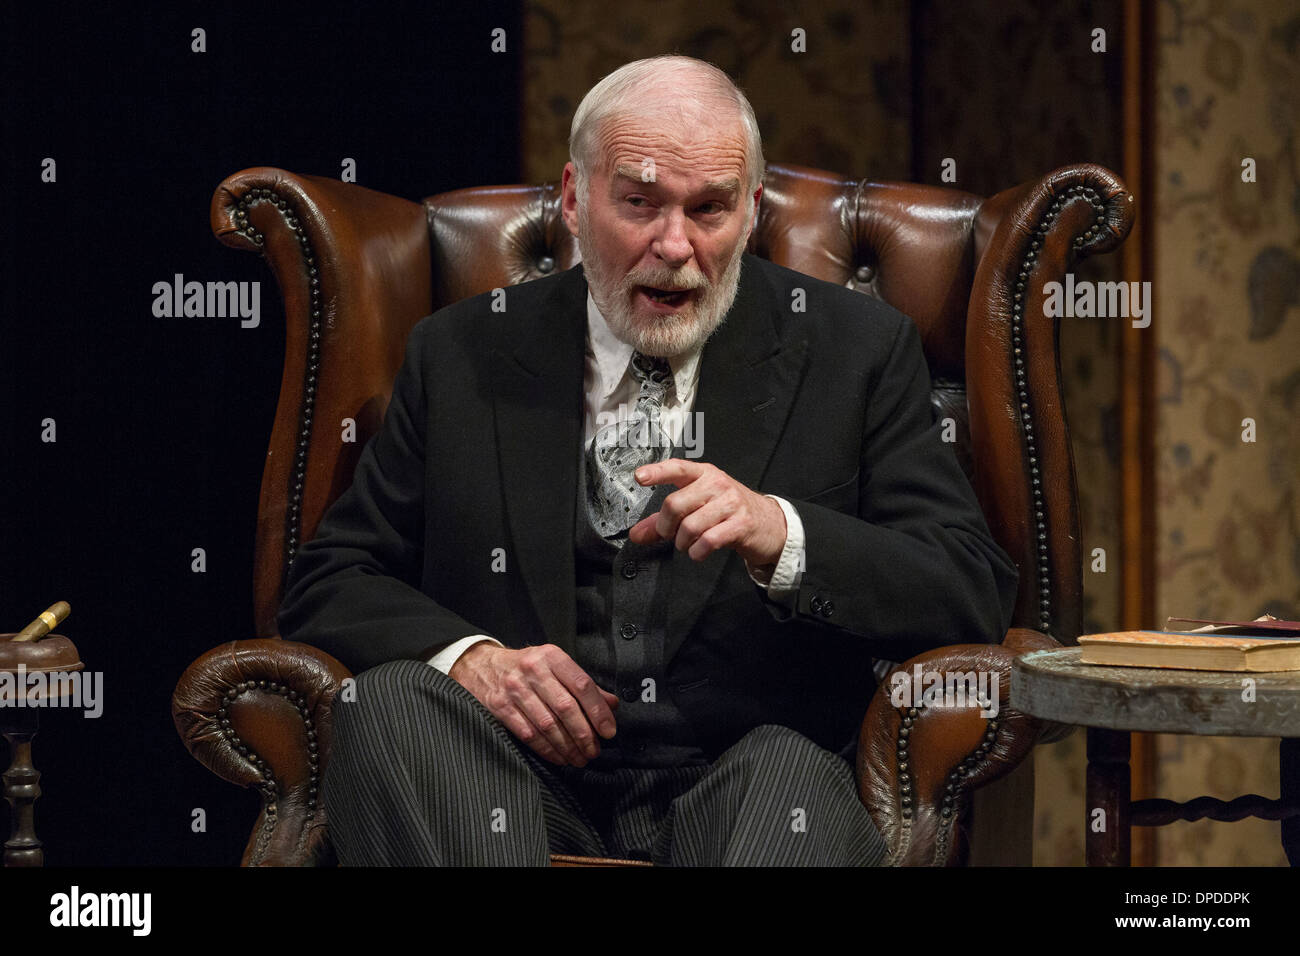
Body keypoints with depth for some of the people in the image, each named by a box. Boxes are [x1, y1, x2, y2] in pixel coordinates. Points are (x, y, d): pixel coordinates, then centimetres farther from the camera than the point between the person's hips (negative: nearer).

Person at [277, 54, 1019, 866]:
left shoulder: (856, 350, 10)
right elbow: (328, 584, 13)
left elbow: (976, 593, 2)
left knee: (791, 771, -37)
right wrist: (468, 655, -10)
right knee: (389, 699, -29)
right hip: (527, 786, 3)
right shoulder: (463, 357, 15)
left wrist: (781, 534, -18)